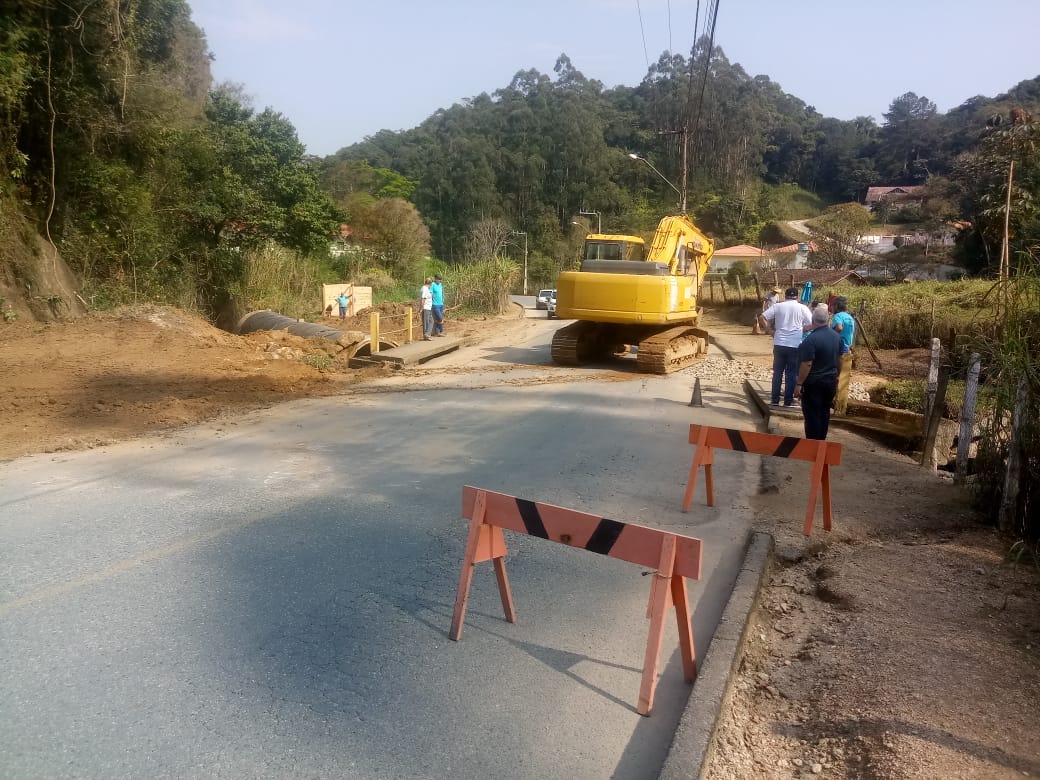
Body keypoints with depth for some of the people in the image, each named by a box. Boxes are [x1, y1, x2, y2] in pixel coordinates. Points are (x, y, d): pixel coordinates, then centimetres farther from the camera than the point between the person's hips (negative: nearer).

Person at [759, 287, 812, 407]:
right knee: (791, 374, 6)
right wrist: (800, 329, 12)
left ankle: (775, 399, 12)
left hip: (779, 344, 2)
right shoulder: (802, 308, -1)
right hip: (795, 345, -2)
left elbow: (763, 317, -1)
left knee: (777, 372, 10)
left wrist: (772, 329, 6)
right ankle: (788, 401, 9)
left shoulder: (778, 306, 3)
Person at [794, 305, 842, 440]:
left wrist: (799, 384, -17)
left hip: (814, 383, -7)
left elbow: (807, 365, -23)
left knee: (812, 415, 0)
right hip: (831, 381, 7)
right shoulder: (837, 337, 3)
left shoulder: (812, 339, -21)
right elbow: (837, 360, 13)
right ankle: (821, 441, 26)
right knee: (824, 413, 16)